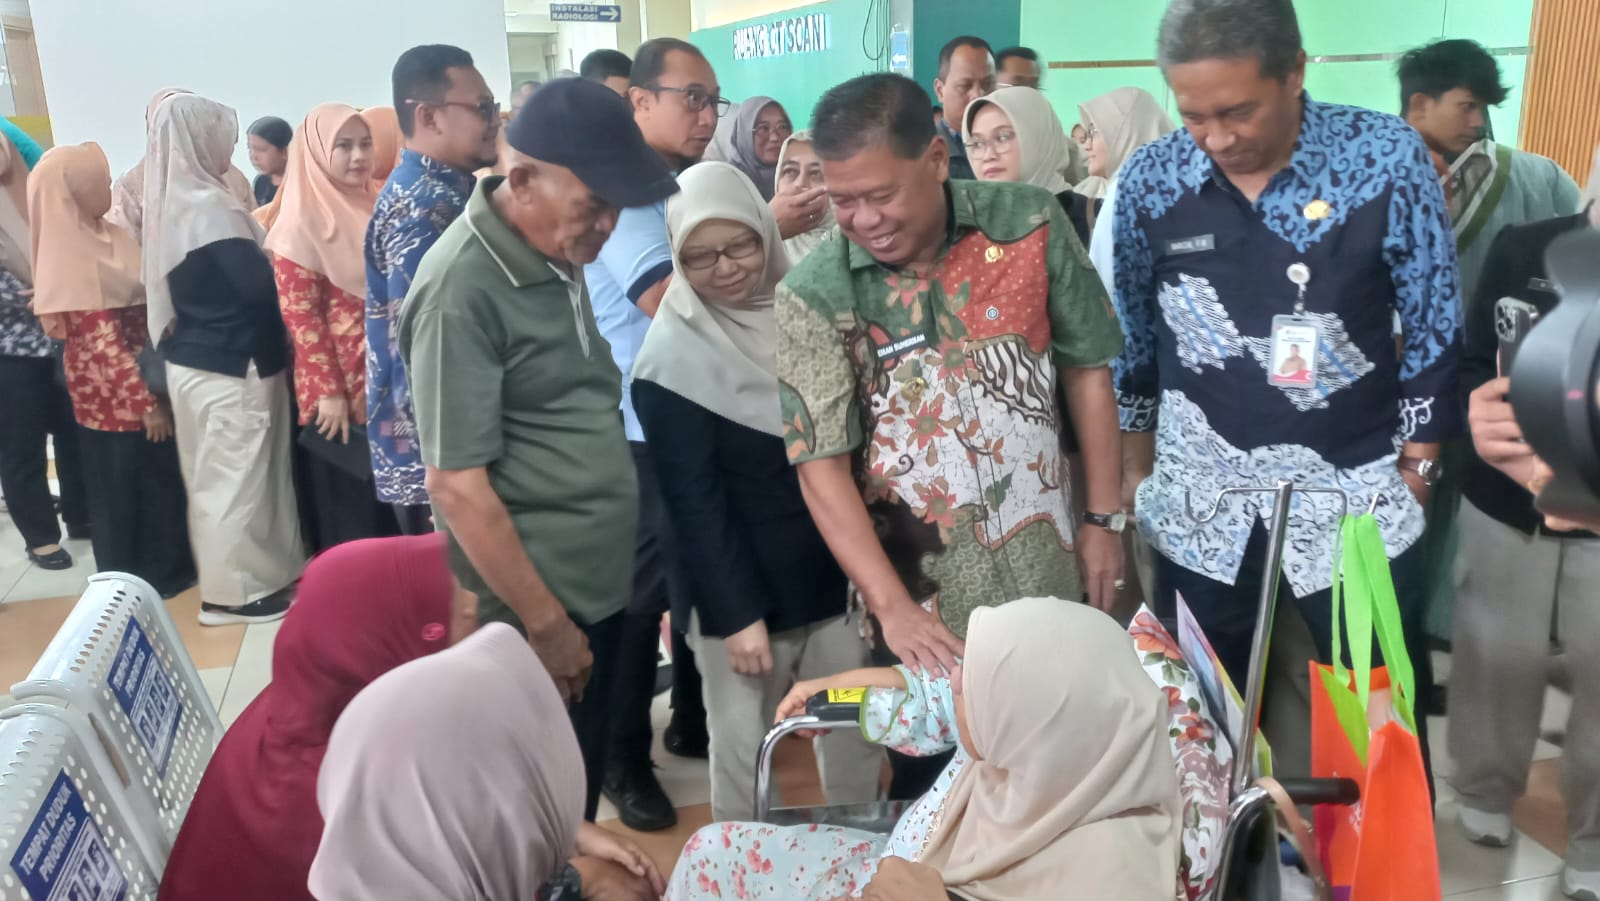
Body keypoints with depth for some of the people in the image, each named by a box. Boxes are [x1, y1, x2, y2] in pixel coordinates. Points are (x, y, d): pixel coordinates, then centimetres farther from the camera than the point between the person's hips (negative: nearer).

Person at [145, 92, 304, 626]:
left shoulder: (169, 202, 7)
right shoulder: (209, 208, -21)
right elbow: (257, 286, -22)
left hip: (190, 359, 9)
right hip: (231, 367, -9)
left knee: (214, 475, 17)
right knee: (236, 476, 2)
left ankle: (230, 577, 30)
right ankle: (236, 589, 12)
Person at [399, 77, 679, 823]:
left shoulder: (555, 253, 5)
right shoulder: (462, 290, -21)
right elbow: (457, 484, -21)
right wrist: (546, 622, -16)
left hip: (597, 583, 8)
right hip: (538, 603, -8)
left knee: (580, 792, 22)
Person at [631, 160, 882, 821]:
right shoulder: (674, 354, -13)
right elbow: (693, 501, -13)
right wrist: (737, 613, -15)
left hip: (834, 570, 5)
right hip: (742, 591, -5)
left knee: (857, 731, 15)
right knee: (743, 748, 8)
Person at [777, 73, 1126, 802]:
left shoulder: (1031, 225, -7)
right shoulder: (814, 296, -13)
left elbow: (1086, 370, 3)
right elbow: (821, 465, -14)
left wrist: (1103, 517, 2)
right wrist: (892, 606, -22)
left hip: (1047, 578, 2)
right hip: (921, 598, -2)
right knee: (933, 794, 13)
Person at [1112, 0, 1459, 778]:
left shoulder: (1387, 158, -11)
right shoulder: (1148, 180, -6)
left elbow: (1432, 326, -2)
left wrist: (1416, 468, -1)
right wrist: (1134, 467, 11)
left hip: (1354, 495, -1)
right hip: (1199, 498, 2)